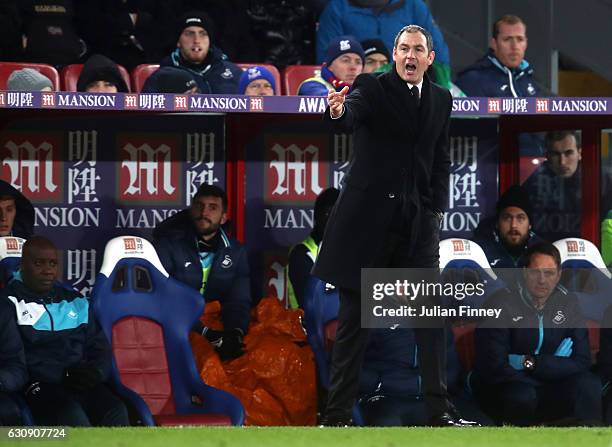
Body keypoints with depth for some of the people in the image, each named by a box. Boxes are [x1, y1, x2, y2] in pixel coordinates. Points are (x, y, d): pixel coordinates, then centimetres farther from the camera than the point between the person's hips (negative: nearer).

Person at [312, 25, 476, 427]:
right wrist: (338, 112, -47)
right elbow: (350, 117, -24)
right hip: (369, 219, -4)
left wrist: (436, 209, 7)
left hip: (418, 220, 4)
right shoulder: (372, 88, -4)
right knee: (355, 319, 0)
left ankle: (439, 409, 1)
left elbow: (441, 159, 16)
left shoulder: (441, 99, 11)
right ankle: (338, 414, 4)